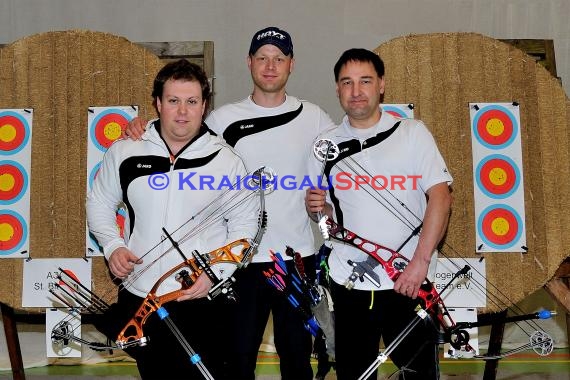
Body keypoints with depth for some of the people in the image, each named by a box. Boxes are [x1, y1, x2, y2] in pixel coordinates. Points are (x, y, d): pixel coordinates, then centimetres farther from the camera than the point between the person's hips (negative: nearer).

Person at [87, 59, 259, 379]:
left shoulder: (226, 159, -6)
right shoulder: (124, 152, -1)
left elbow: (245, 224, 0)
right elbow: (100, 202, 12)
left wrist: (216, 273, -11)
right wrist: (112, 246, -5)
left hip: (202, 303, -2)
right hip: (138, 298, 2)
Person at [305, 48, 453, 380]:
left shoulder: (413, 133, 0)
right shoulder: (327, 145, 8)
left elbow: (441, 198, -6)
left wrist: (420, 262, -14)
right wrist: (317, 208, -8)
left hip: (409, 281, -2)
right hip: (348, 282, 3)